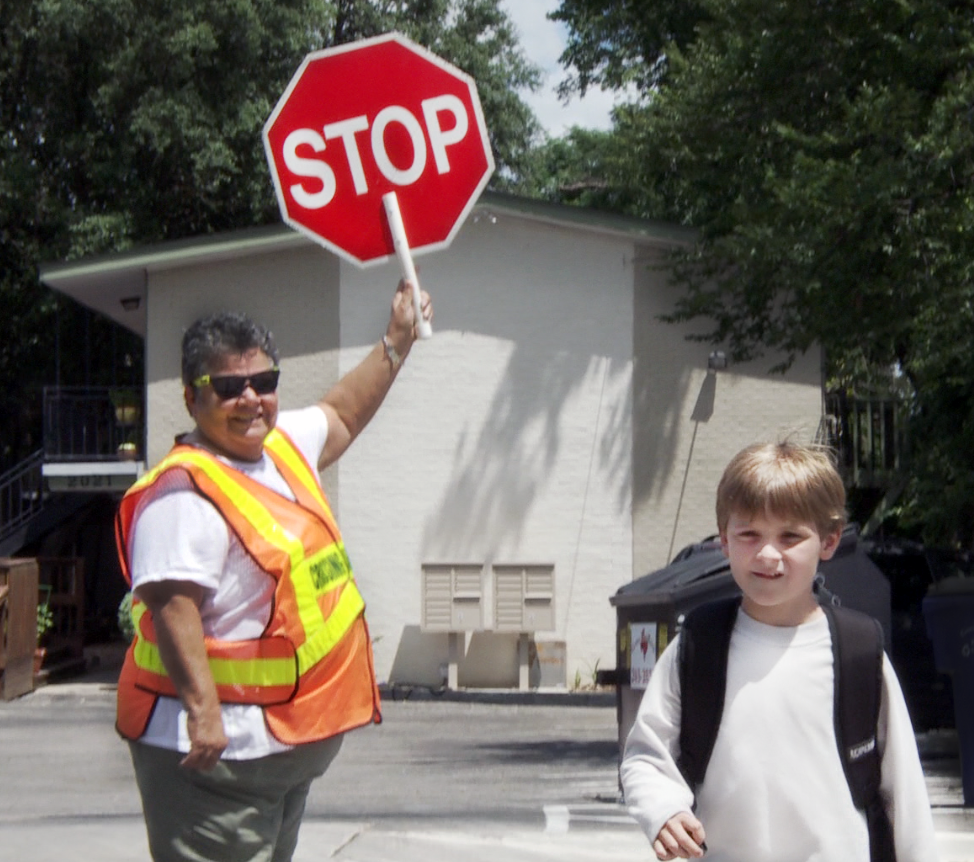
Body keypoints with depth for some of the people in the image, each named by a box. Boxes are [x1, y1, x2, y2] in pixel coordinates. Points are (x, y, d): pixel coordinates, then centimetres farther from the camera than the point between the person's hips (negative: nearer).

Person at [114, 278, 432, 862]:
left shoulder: (284, 447, 10)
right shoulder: (185, 491, -20)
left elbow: (340, 417, 32)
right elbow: (172, 606, -29)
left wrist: (396, 343, 35)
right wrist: (202, 712, -36)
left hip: (288, 745, 10)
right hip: (216, 748, -10)